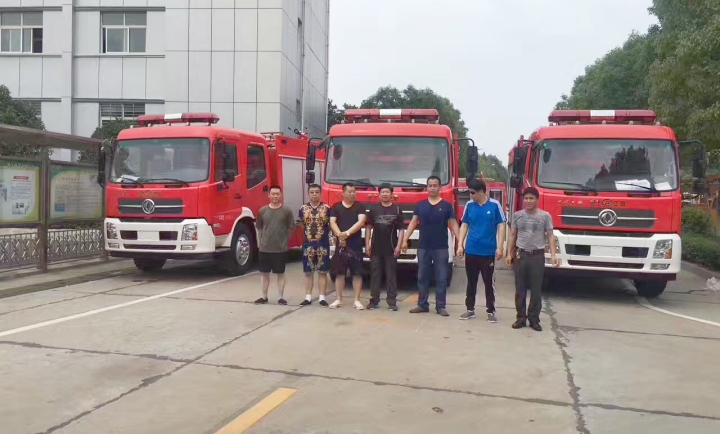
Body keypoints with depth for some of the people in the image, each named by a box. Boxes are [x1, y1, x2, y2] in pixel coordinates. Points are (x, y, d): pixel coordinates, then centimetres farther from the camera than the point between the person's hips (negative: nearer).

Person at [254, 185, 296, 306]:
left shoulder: (286, 211, -3)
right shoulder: (263, 211, 2)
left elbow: (291, 228, 2)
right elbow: (259, 228, 11)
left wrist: (283, 239, 4)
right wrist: (262, 241, 9)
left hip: (281, 249, -2)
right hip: (264, 248, 2)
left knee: (280, 273, 6)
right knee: (265, 273, 10)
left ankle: (281, 298, 13)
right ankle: (264, 297, 21)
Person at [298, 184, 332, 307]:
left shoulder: (327, 208, 0)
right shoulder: (303, 209, 5)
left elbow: (331, 224, 5)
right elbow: (301, 225, 15)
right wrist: (308, 233, 7)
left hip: (323, 244, -2)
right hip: (308, 244, 2)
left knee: (322, 271, 2)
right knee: (308, 272, 7)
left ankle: (322, 298, 8)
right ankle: (308, 297, 14)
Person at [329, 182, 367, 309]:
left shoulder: (359, 207, 3)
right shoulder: (336, 207, 7)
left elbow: (361, 222, -11)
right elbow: (332, 223, -2)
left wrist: (347, 233, -20)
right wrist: (340, 235, -19)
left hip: (356, 245, -1)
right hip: (340, 244, 1)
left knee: (357, 273, 0)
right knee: (339, 273, 5)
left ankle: (357, 300, 8)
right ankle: (338, 299, 13)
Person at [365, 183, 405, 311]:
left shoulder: (397, 209, 1)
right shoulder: (374, 208, 5)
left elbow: (401, 229, 0)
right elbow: (368, 227, 8)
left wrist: (399, 246, -8)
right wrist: (367, 244, 1)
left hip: (391, 248, -1)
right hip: (376, 248, 1)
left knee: (391, 275, 3)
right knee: (375, 274, 6)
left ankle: (392, 301, 9)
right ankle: (374, 300, 13)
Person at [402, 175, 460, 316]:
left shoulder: (447, 205, 1)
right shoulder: (420, 205, 6)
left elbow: (453, 225, 0)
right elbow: (413, 223, 7)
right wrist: (405, 240, -1)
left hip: (441, 248, -2)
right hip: (423, 247, 2)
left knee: (441, 278, 2)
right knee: (422, 277, 8)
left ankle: (440, 306, 11)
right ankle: (422, 305, 18)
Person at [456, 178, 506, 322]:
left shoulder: (495, 205, -5)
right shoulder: (469, 205, 3)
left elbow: (501, 226, -3)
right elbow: (464, 225, 9)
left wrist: (500, 247, -9)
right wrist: (460, 245, 3)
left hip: (488, 251, -3)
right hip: (471, 251, 3)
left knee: (489, 282, 5)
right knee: (471, 282, 10)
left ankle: (491, 311, 14)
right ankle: (470, 309, 20)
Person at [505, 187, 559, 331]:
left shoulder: (545, 216, -1)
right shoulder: (517, 215, 5)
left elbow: (550, 236, -1)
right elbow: (512, 236, 10)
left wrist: (553, 255, -11)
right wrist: (509, 254, 4)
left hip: (538, 256, -2)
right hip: (521, 255, 2)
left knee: (536, 289, 3)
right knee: (520, 289, 5)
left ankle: (534, 319, 12)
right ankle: (521, 317, 14)